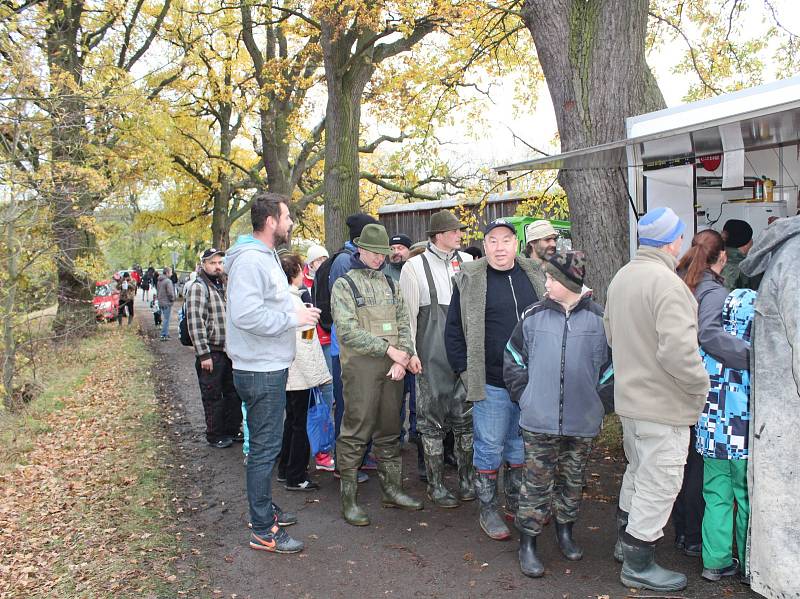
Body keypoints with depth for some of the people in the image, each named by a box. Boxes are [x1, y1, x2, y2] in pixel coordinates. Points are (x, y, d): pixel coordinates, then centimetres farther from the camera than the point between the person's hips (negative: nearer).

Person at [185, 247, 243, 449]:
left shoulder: (223, 286, 15)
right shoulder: (198, 288, -11)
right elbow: (195, 323, -18)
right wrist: (204, 355, -20)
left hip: (228, 351, 8)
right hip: (210, 353, -8)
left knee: (233, 394, 14)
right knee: (213, 397, 4)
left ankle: (232, 430, 27)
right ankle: (215, 436, 16)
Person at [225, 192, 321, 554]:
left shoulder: (266, 256, 15)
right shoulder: (250, 260, -19)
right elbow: (246, 314, -30)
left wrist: (295, 312, 6)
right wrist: (294, 317, -23)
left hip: (270, 369, 10)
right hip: (260, 372, -10)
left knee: (266, 445, 20)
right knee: (264, 448, -1)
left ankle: (265, 508, 35)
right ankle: (263, 531, 11)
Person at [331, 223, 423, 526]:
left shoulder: (389, 282, 15)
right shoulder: (344, 284, -1)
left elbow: (403, 323, 10)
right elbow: (348, 331, -12)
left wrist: (403, 358, -7)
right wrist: (389, 349, -14)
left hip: (392, 365, 5)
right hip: (361, 365, -5)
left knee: (390, 430, 13)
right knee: (356, 432, -2)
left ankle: (391, 489, 25)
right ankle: (349, 498, 7)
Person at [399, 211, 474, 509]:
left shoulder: (467, 262, 9)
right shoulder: (415, 266, -1)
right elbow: (407, 313, -1)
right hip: (432, 358, -3)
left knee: (466, 417, 10)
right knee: (433, 420, 5)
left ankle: (467, 477, 26)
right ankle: (435, 484, 18)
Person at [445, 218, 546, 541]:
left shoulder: (535, 275, 6)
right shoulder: (469, 280, -5)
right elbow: (453, 330, -1)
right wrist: (465, 372, -6)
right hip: (491, 384, -4)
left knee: (523, 447, 17)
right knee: (489, 448, 6)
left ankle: (517, 503, 35)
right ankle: (487, 510, 22)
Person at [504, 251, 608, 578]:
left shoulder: (598, 318, -4)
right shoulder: (534, 315, -2)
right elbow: (513, 358, 7)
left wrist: (596, 400, 3)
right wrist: (524, 395, 2)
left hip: (582, 422, 1)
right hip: (539, 420, -1)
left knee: (573, 481, 17)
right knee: (537, 483, 5)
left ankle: (565, 531, 38)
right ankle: (527, 544, 18)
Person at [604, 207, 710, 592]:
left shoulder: (622, 276, 6)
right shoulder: (666, 282, -23)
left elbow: (610, 331, 16)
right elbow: (678, 350, -29)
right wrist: (701, 386, -14)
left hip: (629, 396, 9)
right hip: (663, 404, -9)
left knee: (638, 470, 25)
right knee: (659, 484, 5)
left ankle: (626, 540, 41)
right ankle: (639, 565, 18)